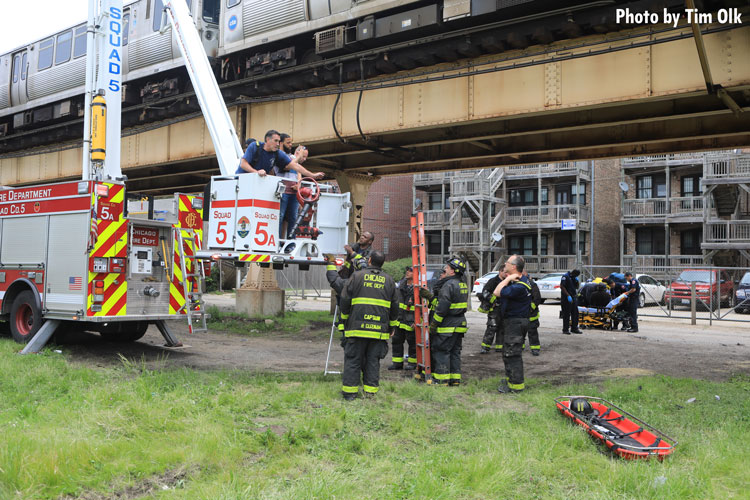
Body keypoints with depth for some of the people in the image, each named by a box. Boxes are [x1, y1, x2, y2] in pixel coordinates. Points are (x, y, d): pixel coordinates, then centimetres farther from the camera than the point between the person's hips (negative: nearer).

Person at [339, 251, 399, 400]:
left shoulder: (357, 276, 0)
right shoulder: (389, 280, 10)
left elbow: (345, 299, 1)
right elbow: (394, 306, 13)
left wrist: (345, 319, 14)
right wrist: (392, 326, 22)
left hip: (357, 327, -2)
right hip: (379, 329, 2)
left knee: (353, 359, 4)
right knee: (373, 360, 8)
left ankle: (349, 391, 5)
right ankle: (370, 391, 9)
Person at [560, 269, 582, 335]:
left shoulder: (574, 277, 15)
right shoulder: (565, 276, -11)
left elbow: (576, 287, 20)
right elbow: (562, 286, -19)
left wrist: (577, 281, -1)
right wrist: (568, 295, -24)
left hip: (574, 297, 8)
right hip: (566, 298, -8)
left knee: (575, 313, 8)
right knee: (566, 314, -5)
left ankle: (574, 328, 16)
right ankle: (565, 329, 0)